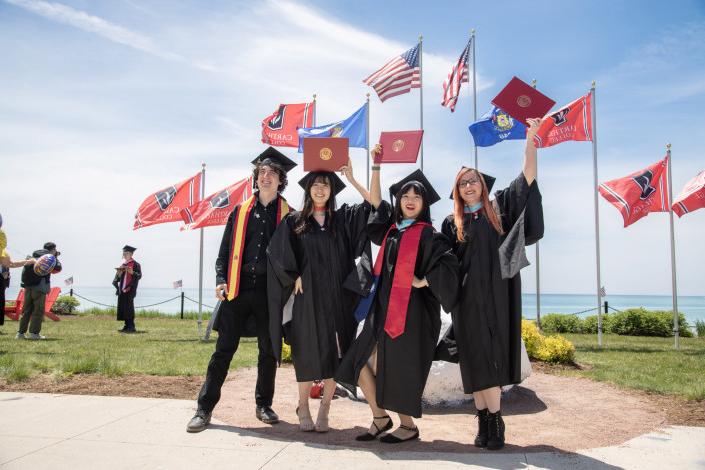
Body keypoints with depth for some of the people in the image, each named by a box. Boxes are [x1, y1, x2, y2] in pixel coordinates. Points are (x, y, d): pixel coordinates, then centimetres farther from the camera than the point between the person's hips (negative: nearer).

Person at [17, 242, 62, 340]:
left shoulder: (34, 255, 18)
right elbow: (58, 268, -1)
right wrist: (56, 258, 16)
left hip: (28, 285, 6)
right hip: (39, 286, -6)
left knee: (27, 310, 11)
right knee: (38, 310, -1)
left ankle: (21, 333, 12)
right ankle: (34, 333, -4)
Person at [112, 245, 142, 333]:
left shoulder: (135, 264, -3)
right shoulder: (123, 265, 18)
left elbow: (139, 276, -10)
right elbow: (118, 278, 21)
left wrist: (132, 272, -27)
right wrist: (119, 273, -1)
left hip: (130, 289, -7)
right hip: (122, 289, 7)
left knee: (129, 307, -10)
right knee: (122, 307, 5)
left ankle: (131, 327, -6)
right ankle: (127, 326, 11)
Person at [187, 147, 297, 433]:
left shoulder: (287, 214, 7)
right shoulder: (240, 211, 10)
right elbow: (226, 250, 10)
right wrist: (221, 280, -2)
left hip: (270, 291, 0)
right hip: (238, 288, 1)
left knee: (268, 350, 9)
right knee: (224, 349, 2)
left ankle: (263, 405, 24)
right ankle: (204, 408, 11)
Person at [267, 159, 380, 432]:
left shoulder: (342, 218, 9)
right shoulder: (294, 222, 6)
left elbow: (375, 205, 1)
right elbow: (277, 254, 1)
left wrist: (352, 180, -2)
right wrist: (294, 278, -6)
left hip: (337, 298, 1)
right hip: (307, 298, -1)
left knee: (333, 354, 1)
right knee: (307, 353, 3)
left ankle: (324, 410, 12)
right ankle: (303, 409, 18)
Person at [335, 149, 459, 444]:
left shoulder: (428, 235, -5)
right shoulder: (391, 229, 13)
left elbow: (449, 266, -16)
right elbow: (375, 201, 18)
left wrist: (422, 282, -12)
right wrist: (376, 166, 14)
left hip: (411, 311, -6)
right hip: (383, 308, 6)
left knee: (399, 370, 0)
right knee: (360, 363, 3)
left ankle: (408, 426, 21)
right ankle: (380, 418, 21)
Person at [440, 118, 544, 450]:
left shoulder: (500, 207, 11)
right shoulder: (452, 223, 13)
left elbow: (528, 175, 4)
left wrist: (531, 136, -1)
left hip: (495, 295, -1)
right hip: (467, 299, 1)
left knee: (492, 356, -3)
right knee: (475, 360, 1)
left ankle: (495, 421, 2)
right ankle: (484, 420, 9)